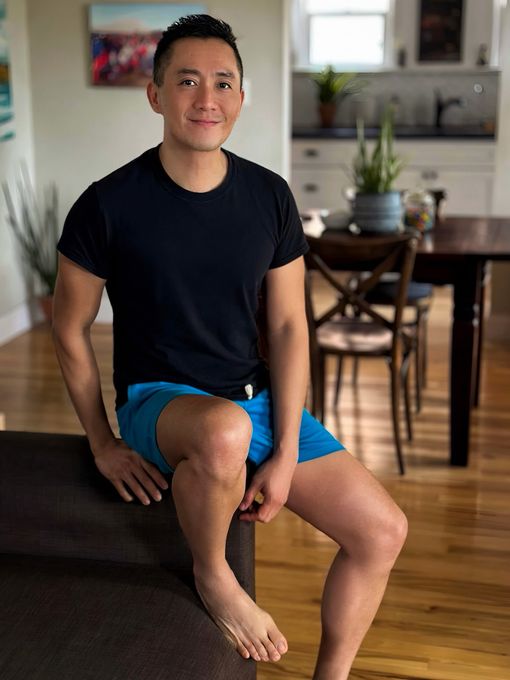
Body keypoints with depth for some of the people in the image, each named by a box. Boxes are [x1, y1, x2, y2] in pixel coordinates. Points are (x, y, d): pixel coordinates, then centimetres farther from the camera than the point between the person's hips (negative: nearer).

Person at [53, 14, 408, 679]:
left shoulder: (270, 197, -2)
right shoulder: (108, 204, -12)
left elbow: (287, 326, 0)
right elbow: (71, 328, -1)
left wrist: (287, 455, -7)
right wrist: (104, 444, -3)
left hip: (259, 397, 5)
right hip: (158, 400, -4)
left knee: (383, 531, -5)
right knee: (225, 430, -41)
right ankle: (213, 575, -9)